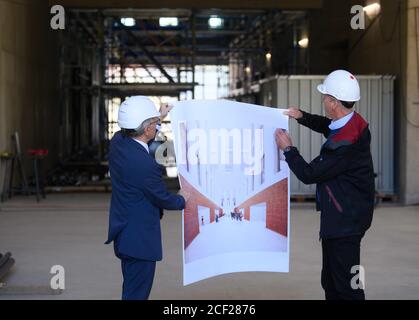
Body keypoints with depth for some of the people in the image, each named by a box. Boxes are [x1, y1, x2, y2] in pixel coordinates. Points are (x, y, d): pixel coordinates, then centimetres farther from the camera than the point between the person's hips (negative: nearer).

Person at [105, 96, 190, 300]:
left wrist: (159, 118, 28)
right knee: (136, 293, 2)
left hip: (124, 233, 9)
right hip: (140, 239, -9)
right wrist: (181, 200, 8)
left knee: (132, 290, 22)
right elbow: (163, 199, -13)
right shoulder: (145, 165, -29)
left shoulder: (117, 142, -4)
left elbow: (139, 137, 23)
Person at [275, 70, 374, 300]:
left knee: (345, 285, -5)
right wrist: (302, 116, 13)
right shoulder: (354, 123, 3)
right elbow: (327, 125, 28)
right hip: (341, 218, 11)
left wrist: (288, 149, -5)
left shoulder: (345, 143, -28)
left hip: (345, 221, -11)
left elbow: (308, 174, -19)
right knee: (330, 281, 20)